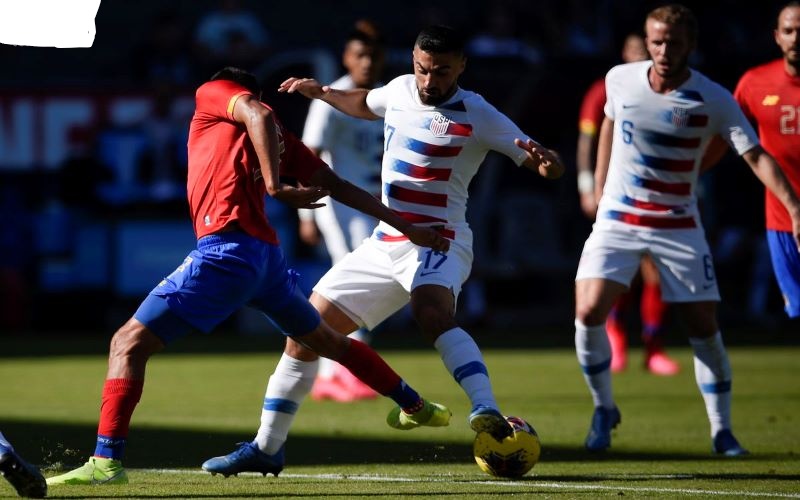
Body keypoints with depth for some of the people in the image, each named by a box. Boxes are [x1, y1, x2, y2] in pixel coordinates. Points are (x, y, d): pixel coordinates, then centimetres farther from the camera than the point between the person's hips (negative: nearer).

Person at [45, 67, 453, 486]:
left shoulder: (213, 92, 10)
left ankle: (105, 461, -22)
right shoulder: (276, 135, 25)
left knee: (129, 343, -8)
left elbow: (258, 113, -11)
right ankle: (417, 407, 44)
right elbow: (335, 185, 23)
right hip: (267, 253, 7)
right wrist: (406, 228, 26)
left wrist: (276, 186, -15)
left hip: (226, 249, -7)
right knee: (324, 340, 30)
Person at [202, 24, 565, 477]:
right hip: (385, 244, 7)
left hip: (438, 244, -7)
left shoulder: (476, 116, -11)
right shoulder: (400, 90, 7)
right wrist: (321, 92, 25)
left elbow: (550, 167, -16)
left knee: (432, 314, -40)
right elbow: (366, 104, 34)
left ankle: (488, 412, -53)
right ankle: (267, 446, 19)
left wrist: (545, 161, -37)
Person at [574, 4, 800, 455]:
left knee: (705, 324, -4)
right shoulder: (620, 80, -5)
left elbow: (756, 155, -20)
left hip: (679, 226, -1)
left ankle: (722, 430, 12)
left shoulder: (714, 101, -13)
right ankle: (604, 410, 6)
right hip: (618, 219, 1)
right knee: (589, 311, -16)